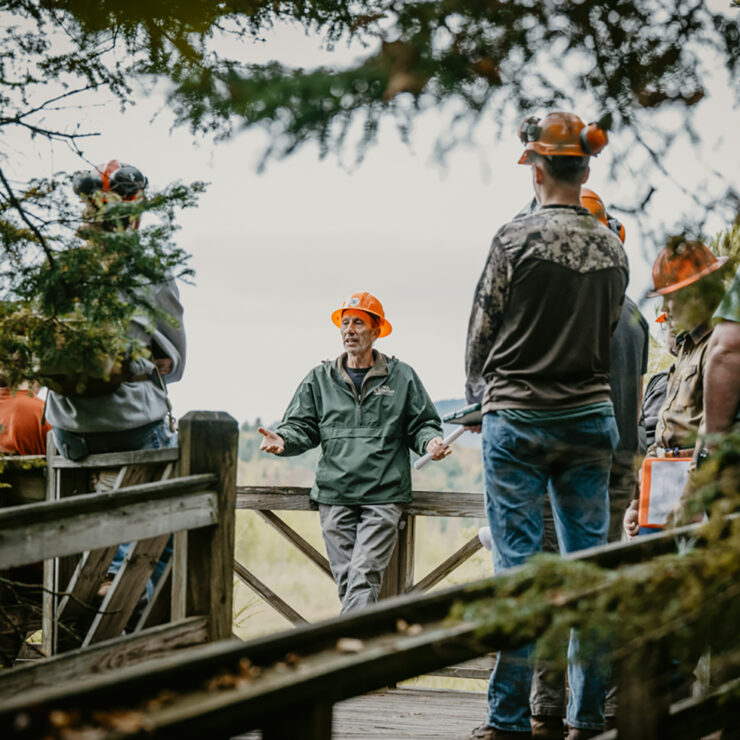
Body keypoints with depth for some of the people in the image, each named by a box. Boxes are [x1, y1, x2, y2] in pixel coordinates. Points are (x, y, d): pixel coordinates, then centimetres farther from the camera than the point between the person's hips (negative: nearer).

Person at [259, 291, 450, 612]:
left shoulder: (401, 377, 9)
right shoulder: (320, 379, 14)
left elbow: (422, 424, 12)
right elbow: (302, 426, 11)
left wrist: (431, 442, -11)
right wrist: (283, 440, -11)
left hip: (384, 494, -3)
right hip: (334, 497, 3)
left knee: (364, 576, -15)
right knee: (346, 578, -1)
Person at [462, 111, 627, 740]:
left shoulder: (517, 240, -10)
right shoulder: (612, 248, 4)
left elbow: (482, 334, -2)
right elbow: (608, 334, 10)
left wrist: (480, 397, 16)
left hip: (519, 420, -4)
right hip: (591, 417, 4)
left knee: (518, 564, -2)